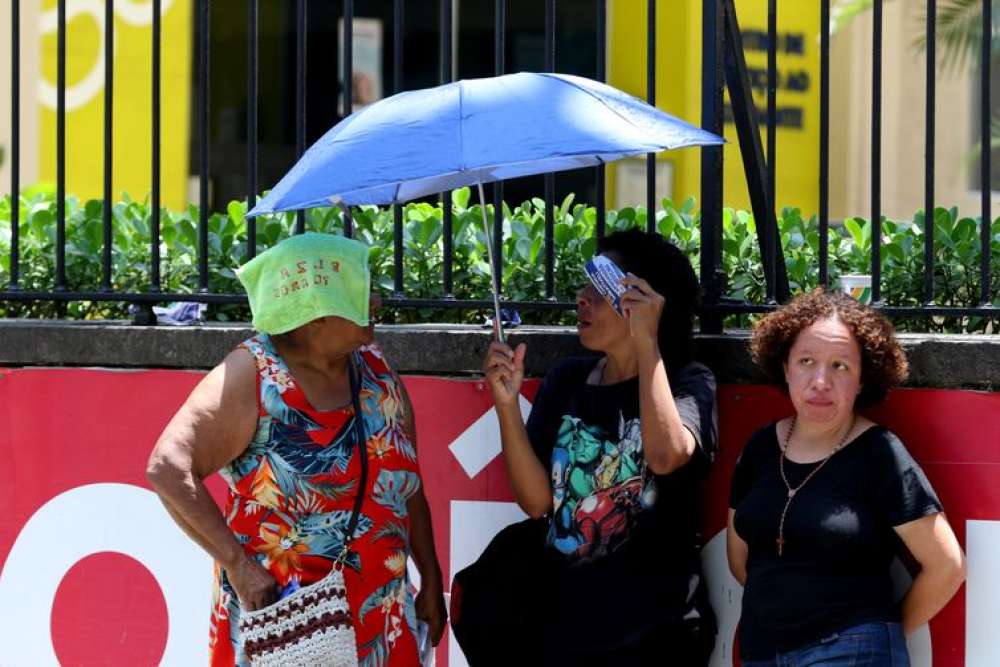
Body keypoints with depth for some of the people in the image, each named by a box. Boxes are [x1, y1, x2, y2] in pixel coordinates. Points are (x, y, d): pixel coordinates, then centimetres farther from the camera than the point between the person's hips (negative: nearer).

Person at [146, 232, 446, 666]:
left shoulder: (375, 370, 7)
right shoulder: (252, 378, -11)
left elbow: (406, 484, 16)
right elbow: (167, 469, -19)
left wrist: (431, 582, 13)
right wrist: (237, 565, -22)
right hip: (279, 618, -5)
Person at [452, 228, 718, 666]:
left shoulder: (687, 383, -7)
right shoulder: (567, 379, 6)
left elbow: (667, 457, -29)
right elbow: (536, 501, -1)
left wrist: (647, 342, -24)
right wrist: (506, 403, -13)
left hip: (647, 629, -4)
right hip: (559, 614, 4)